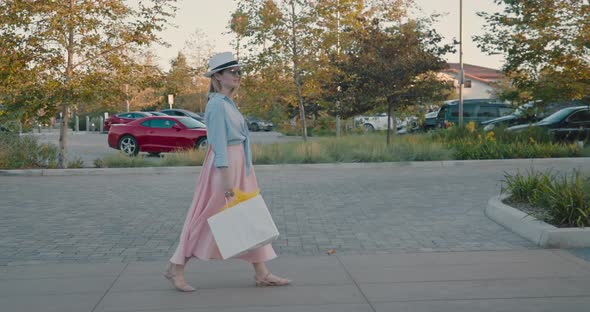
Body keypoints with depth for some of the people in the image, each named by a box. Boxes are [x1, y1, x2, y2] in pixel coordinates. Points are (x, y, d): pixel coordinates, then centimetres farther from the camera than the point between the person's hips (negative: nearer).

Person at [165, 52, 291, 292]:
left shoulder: (227, 102, 13)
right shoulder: (217, 104, -16)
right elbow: (219, 143, -21)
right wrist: (226, 179, -23)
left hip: (240, 165, 10)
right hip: (225, 166, -10)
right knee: (207, 219, -1)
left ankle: (261, 274, 15)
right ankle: (176, 268, 11)